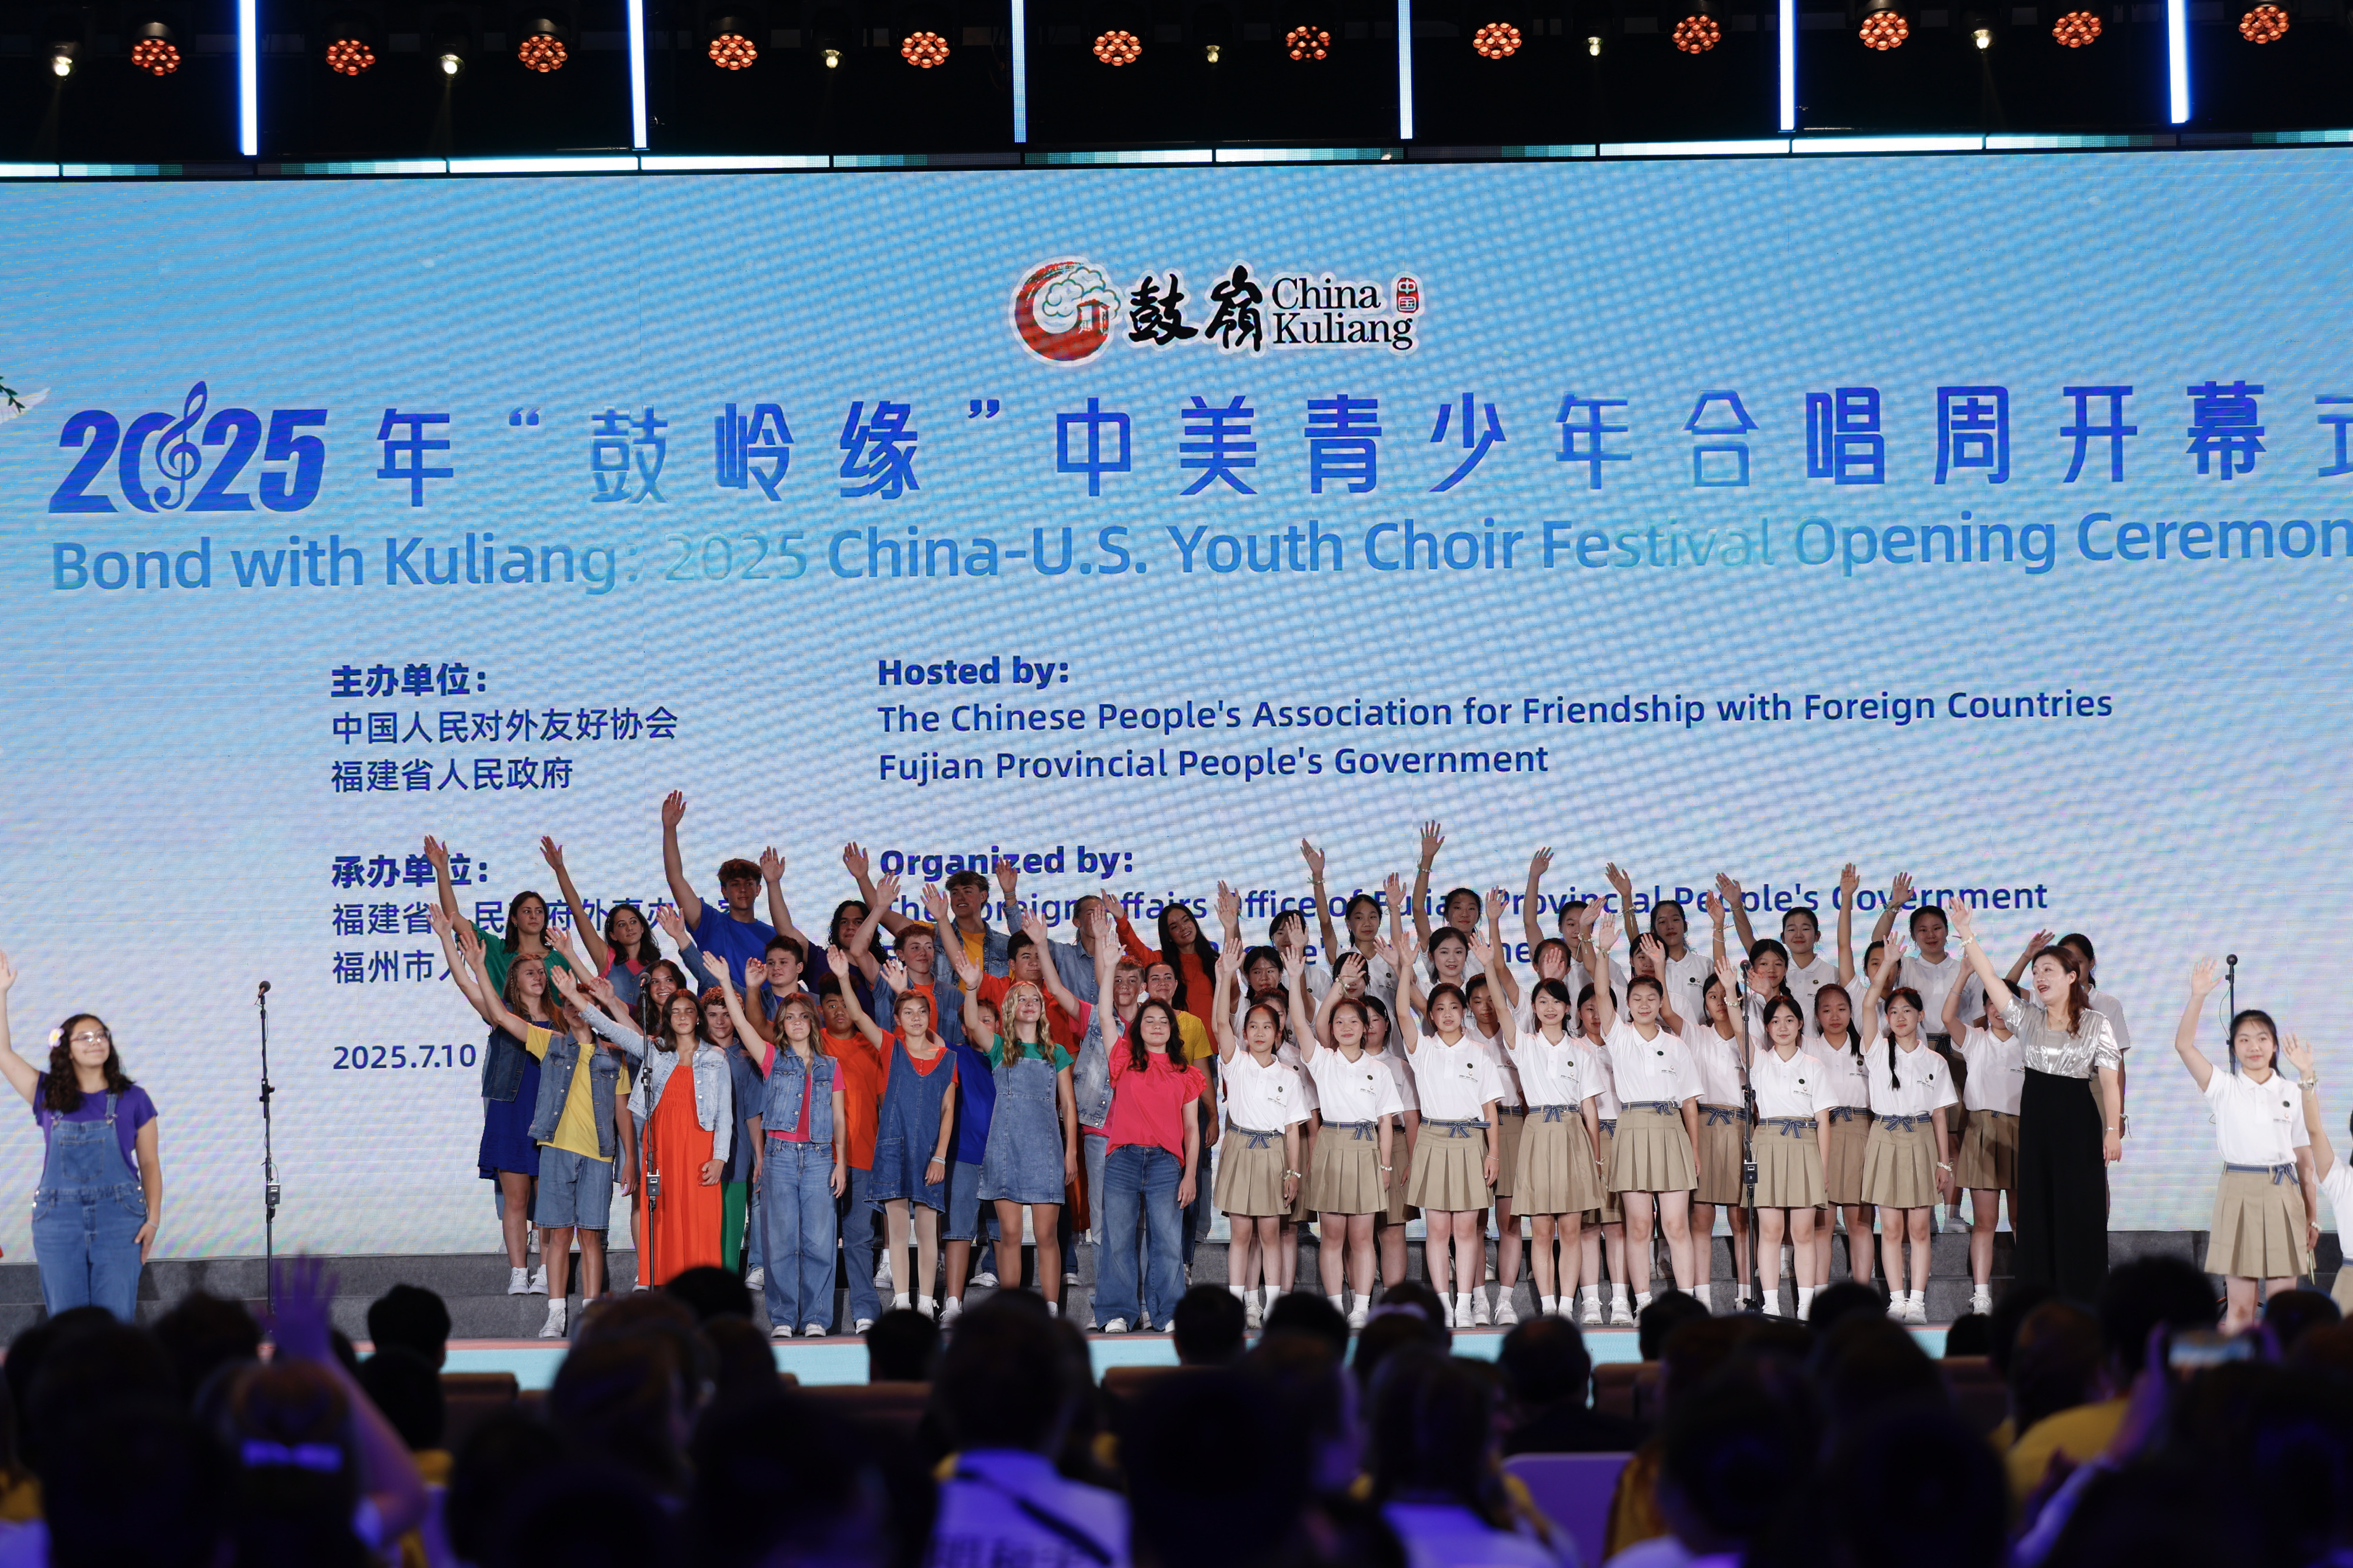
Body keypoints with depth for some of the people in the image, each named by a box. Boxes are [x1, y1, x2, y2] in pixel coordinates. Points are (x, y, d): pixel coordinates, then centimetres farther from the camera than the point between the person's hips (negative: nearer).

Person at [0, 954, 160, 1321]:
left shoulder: (133, 1099, 6)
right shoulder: (49, 1096, 10)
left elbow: (150, 1164, 8)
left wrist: (153, 1220, -2)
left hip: (118, 1220, -2)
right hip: (58, 1219, 2)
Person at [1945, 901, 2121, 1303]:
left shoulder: (2096, 1023, -1)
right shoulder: (2027, 1018, 8)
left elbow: (2109, 1079, -5)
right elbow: (1991, 979, 0)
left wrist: (2113, 1129, -13)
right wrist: (1967, 935, -9)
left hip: (2079, 1122, -4)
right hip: (2035, 1119, 4)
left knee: (2079, 1208, -3)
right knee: (2036, 1208, 4)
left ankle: (2083, 1302, 1)